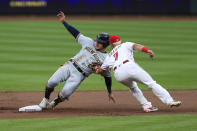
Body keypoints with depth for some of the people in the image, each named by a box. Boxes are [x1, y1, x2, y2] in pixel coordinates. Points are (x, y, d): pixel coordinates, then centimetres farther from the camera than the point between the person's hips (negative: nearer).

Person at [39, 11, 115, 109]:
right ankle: (45, 100, 6)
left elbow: (107, 76, 6)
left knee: (65, 94, -21)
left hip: (79, 75, -3)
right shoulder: (89, 43, 9)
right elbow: (75, 33, 11)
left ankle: (53, 104, 10)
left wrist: (110, 93, 6)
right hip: (70, 66, 3)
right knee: (52, 81, -19)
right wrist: (64, 21, 6)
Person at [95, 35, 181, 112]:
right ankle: (169, 100, -20)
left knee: (132, 87, 31)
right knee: (151, 83, -4)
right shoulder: (125, 45, 28)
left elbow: (100, 70, 43)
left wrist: (96, 68, 67)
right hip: (129, 66, -3)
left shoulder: (109, 56, 36)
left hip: (118, 75, 3)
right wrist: (147, 50, -10)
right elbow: (135, 46, 5)